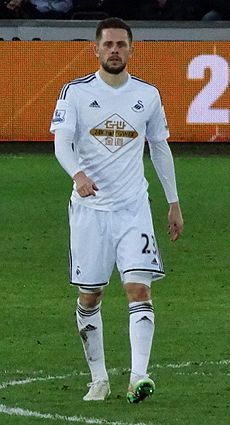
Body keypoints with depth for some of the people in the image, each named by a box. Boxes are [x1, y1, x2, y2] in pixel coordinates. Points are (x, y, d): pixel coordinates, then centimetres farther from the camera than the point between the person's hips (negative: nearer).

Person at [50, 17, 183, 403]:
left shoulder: (147, 95, 6)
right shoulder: (76, 92, -2)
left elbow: (160, 149, 16)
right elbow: (61, 140, -14)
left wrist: (174, 203, 16)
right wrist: (78, 174, -34)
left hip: (133, 207, 1)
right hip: (89, 207, -1)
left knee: (140, 288, -14)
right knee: (89, 295, 4)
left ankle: (138, 377, -20)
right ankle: (98, 379, 17)